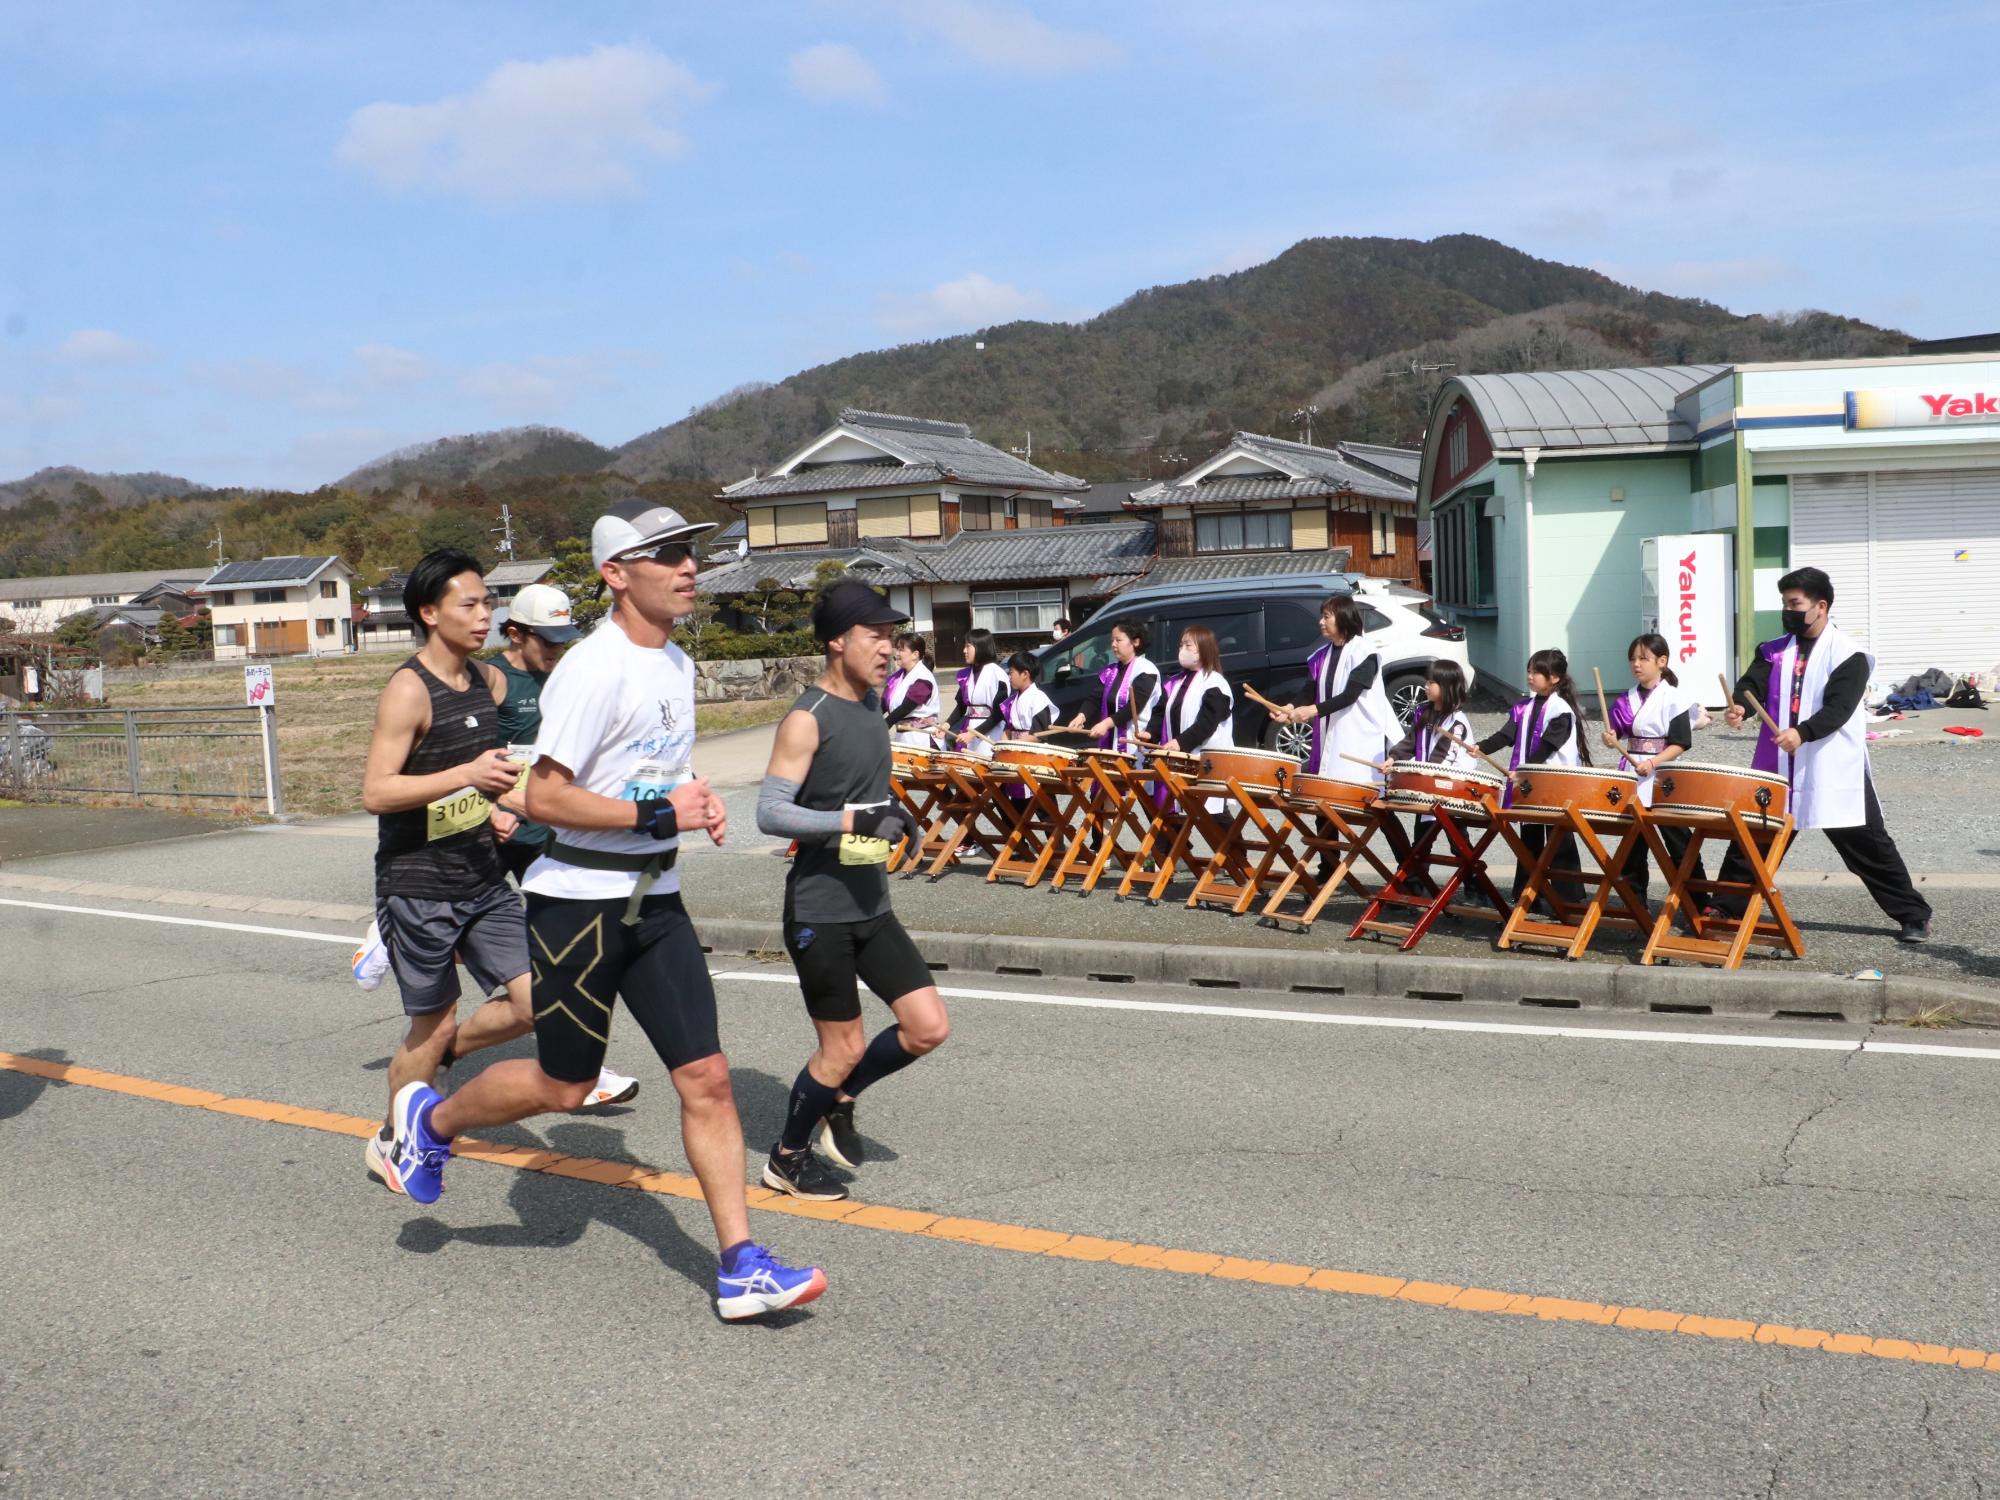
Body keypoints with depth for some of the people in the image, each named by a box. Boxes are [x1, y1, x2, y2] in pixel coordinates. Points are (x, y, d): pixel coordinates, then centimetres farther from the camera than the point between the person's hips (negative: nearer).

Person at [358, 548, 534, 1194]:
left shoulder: (484, 680, 8)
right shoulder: (409, 690, -16)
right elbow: (375, 792, -22)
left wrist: (495, 807, 7)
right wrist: (467, 775, -30)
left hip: (483, 880, 7)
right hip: (418, 888, -7)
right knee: (435, 1025, 5)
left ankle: (427, 1061, 25)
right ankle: (391, 1144, 29)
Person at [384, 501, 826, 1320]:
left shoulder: (677, 664, 11)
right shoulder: (594, 668, -18)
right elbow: (545, 798, -21)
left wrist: (697, 803, 5)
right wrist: (658, 814, -21)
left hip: (655, 900, 7)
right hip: (579, 898, -7)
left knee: (706, 1078, 0)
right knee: (562, 1086, 7)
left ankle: (740, 1268, 4)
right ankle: (430, 1119, 35)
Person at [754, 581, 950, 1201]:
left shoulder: (870, 703, 11)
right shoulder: (807, 719, -15)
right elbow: (770, 811, -21)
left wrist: (890, 814, 7)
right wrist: (852, 820, -28)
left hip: (871, 906, 8)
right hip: (819, 911, -8)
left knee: (929, 1028, 5)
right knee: (845, 1049, 1)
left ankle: (838, 1101, 27)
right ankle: (786, 1158, 24)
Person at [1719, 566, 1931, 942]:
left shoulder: (1849, 654, -7)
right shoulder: (1773, 651, 9)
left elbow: (1838, 707, -20)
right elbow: (1753, 684, -7)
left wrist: (1802, 733, -37)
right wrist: (1739, 707, -31)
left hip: (1834, 771, -4)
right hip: (1778, 768, 4)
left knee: (1868, 845, 2)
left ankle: (1913, 915, 12)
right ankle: (1726, 907, 19)